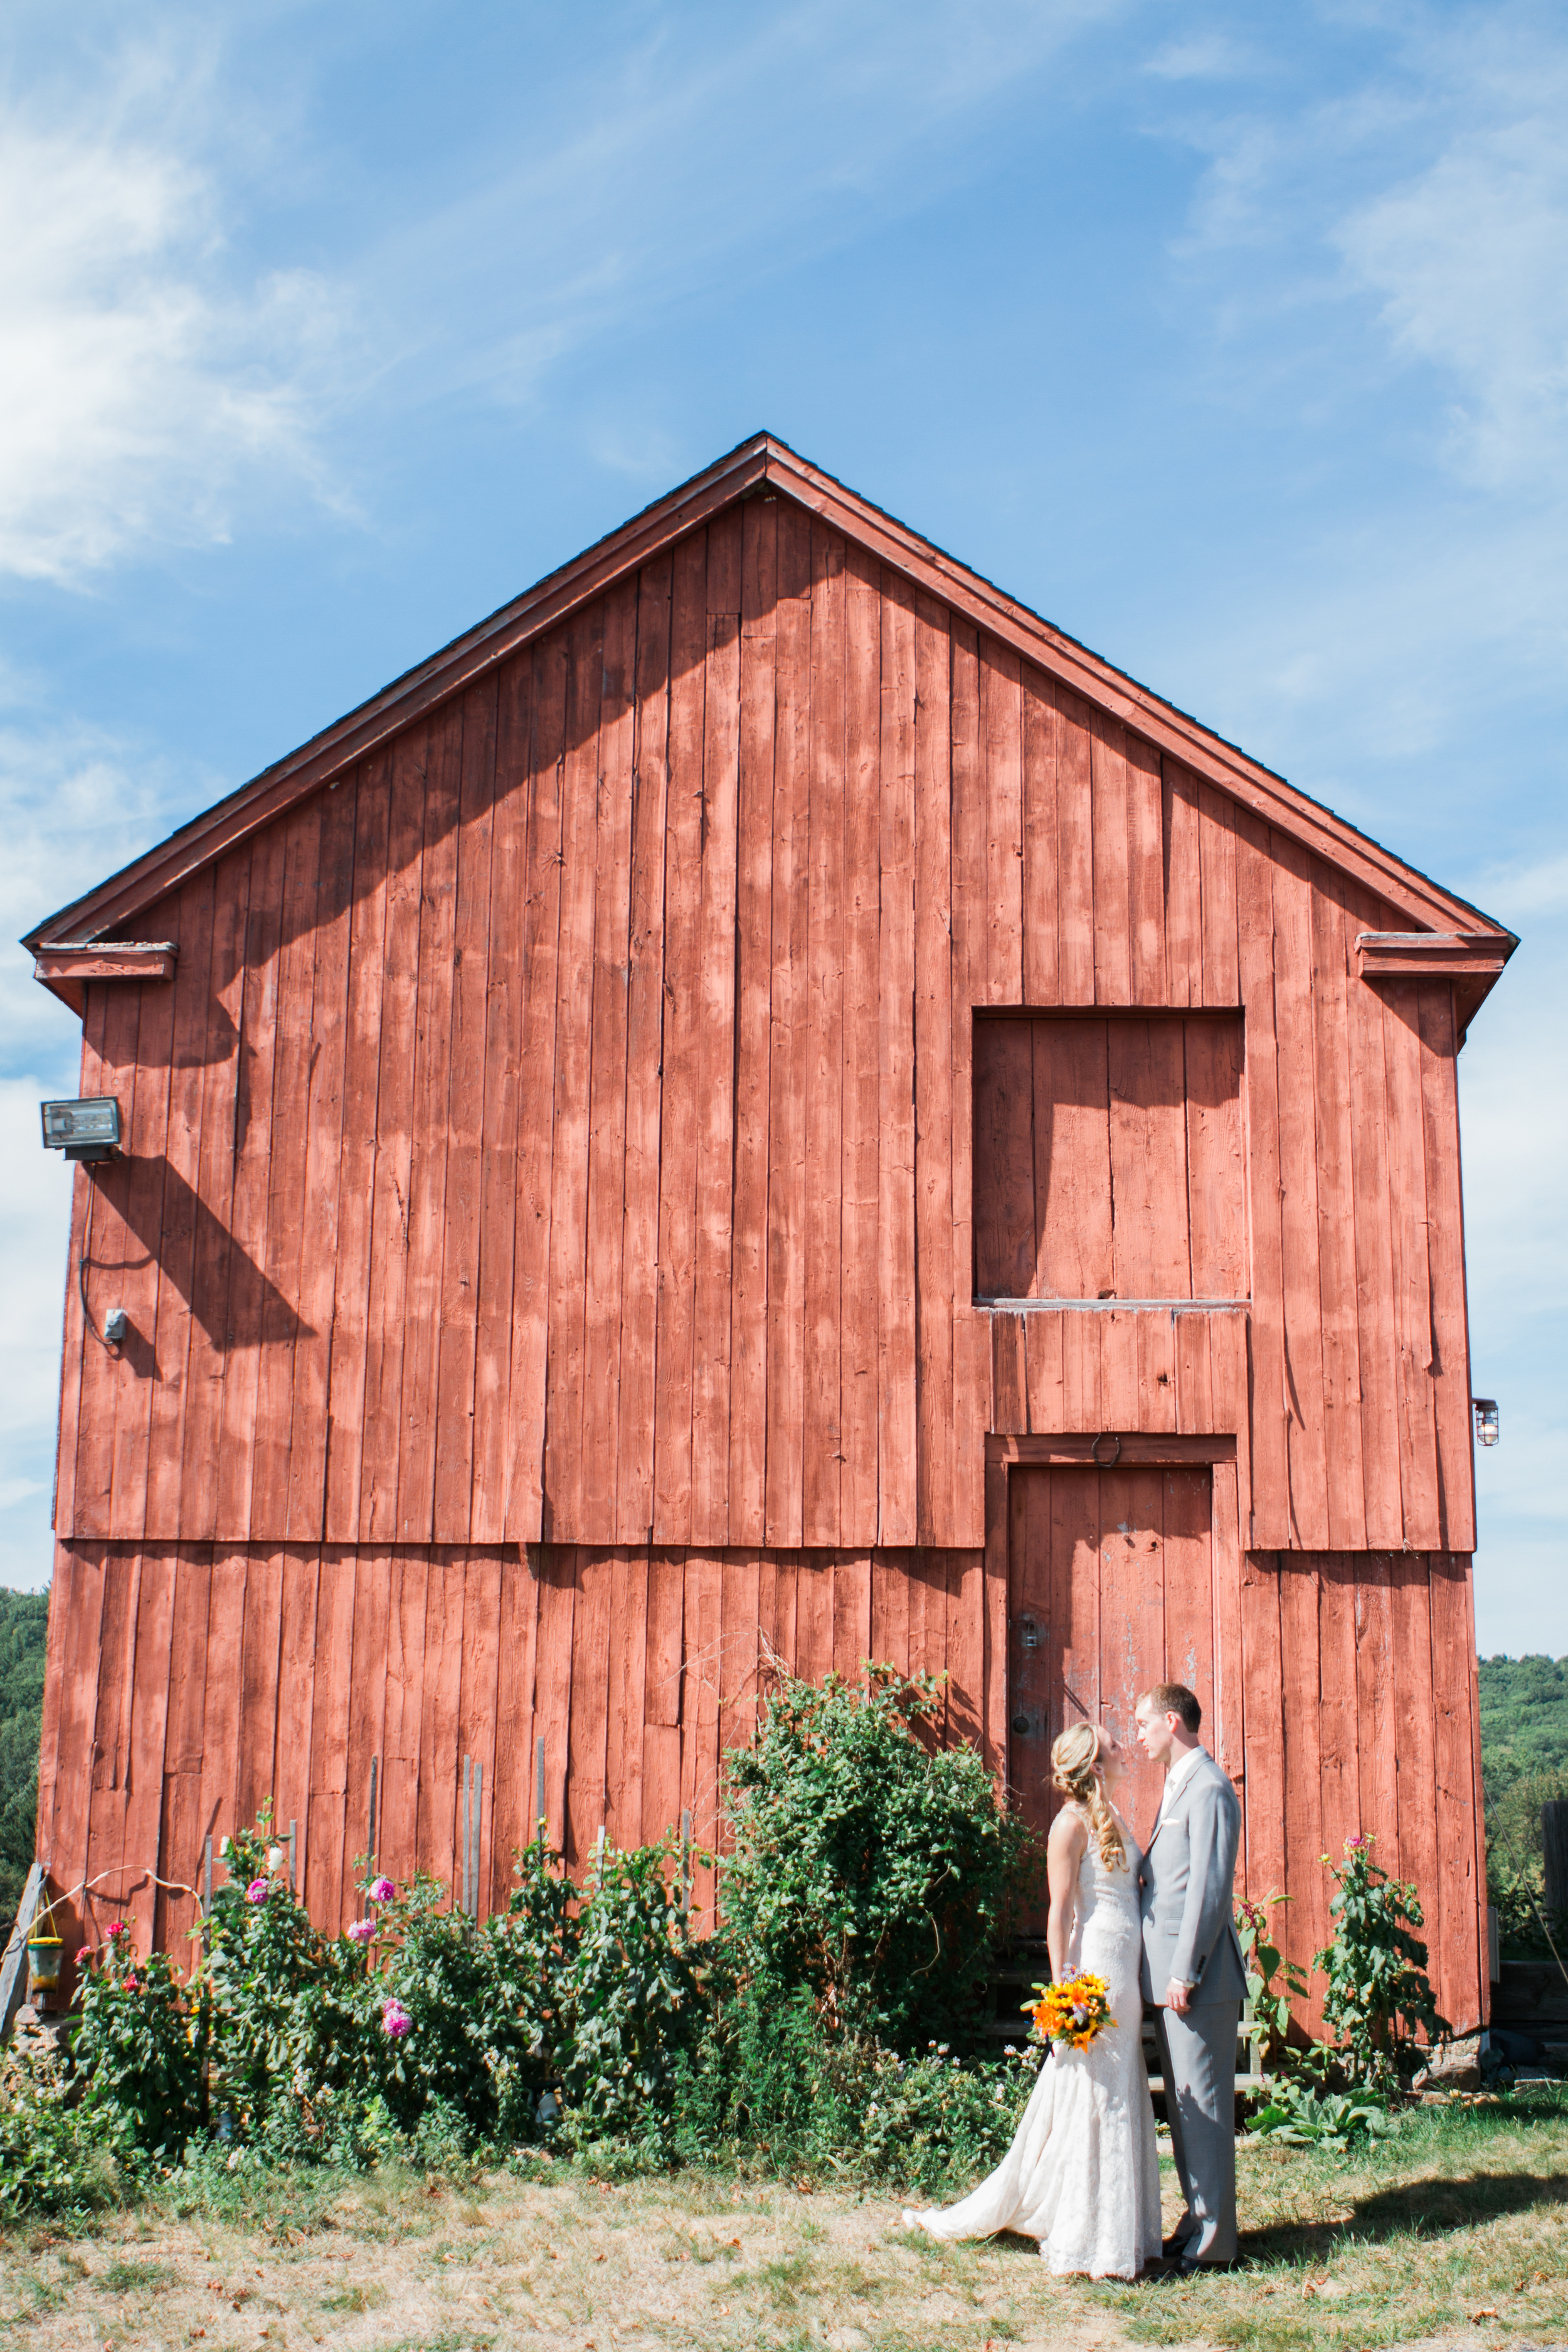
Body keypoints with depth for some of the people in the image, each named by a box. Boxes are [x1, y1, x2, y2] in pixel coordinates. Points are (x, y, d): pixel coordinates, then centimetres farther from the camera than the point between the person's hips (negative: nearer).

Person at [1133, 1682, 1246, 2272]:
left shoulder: (1208, 1788, -15)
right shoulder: (1178, 1786, 17)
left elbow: (1208, 1888, -20)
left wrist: (1184, 1973, -20)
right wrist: (1169, 1974, 16)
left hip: (1198, 1978, -10)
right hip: (1171, 1974, 10)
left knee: (1204, 2106, -3)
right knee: (1182, 2106, 15)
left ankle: (1213, 2243, 3)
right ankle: (1198, 2223, 24)